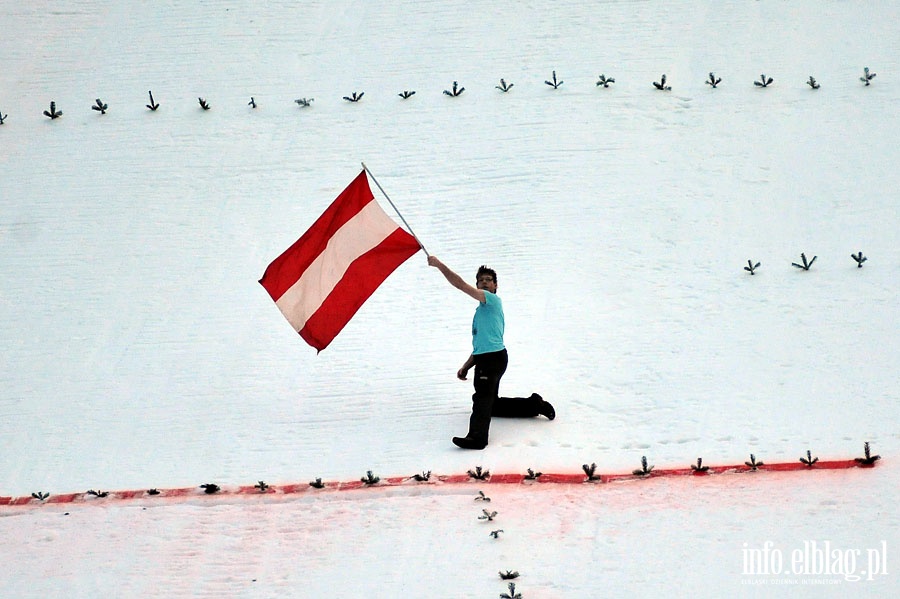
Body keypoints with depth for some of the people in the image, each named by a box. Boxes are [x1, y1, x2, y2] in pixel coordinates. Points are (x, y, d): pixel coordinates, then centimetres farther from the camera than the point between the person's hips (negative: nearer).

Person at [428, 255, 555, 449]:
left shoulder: (493, 300, -4)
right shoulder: (482, 309, 26)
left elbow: (461, 285, -15)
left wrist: (439, 265, -12)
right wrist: (466, 367, 19)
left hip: (493, 358, -11)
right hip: (485, 359, 11)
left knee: (482, 397, -29)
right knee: (492, 404, 23)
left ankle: (477, 437, -46)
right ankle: (534, 404, 29)